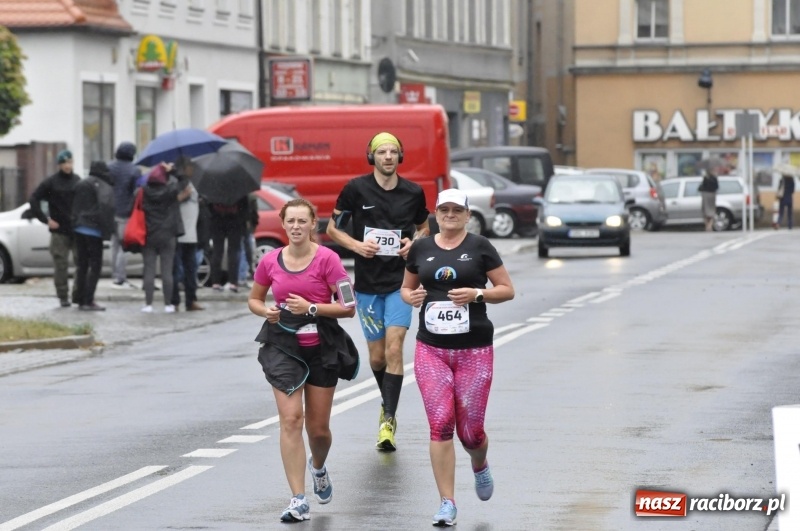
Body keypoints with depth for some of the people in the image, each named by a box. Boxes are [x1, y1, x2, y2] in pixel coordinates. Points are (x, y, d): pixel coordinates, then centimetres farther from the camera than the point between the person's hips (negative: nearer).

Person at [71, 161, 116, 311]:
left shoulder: (80, 185, 17)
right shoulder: (103, 186, -8)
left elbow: (74, 207, 18)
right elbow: (106, 207, -21)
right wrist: (108, 228, -18)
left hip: (79, 229, 7)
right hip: (93, 229, -7)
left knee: (82, 265, 13)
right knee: (95, 265, -4)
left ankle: (80, 300, 13)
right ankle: (88, 301, -11)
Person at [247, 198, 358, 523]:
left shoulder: (327, 259, -10)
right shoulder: (270, 261, -1)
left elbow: (348, 307, -11)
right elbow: (254, 300, 15)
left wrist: (312, 308, -21)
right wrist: (267, 311, -6)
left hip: (322, 349, -1)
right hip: (283, 347, 1)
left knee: (318, 428, 8)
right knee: (290, 419, -13)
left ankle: (318, 467, 45)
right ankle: (298, 501, -12)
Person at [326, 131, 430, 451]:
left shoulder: (413, 193, 2)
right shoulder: (356, 189, -3)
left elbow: (424, 227, 18)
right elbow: (333, 227, 5)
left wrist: (414, 242, -5)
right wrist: (356, 245, -13)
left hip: (400, 280, -1)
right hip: (367, 283, 1)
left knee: (394, 349, -14)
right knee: (377, 355, 9)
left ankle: (388, 421, -15)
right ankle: (388, 404, 35)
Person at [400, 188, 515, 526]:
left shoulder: (480, 247, 0)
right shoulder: (421, 249, 7)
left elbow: (507, 290, 1)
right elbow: (406, 288, 19)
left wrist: (477, 294, -16)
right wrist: (411, 297, -4)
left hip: (474, 350, -2)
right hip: (431, 350, 2)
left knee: (471, 431, 2)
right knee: (440, 425, -7)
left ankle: (480, 466, 39)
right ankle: (447, 504, -3)